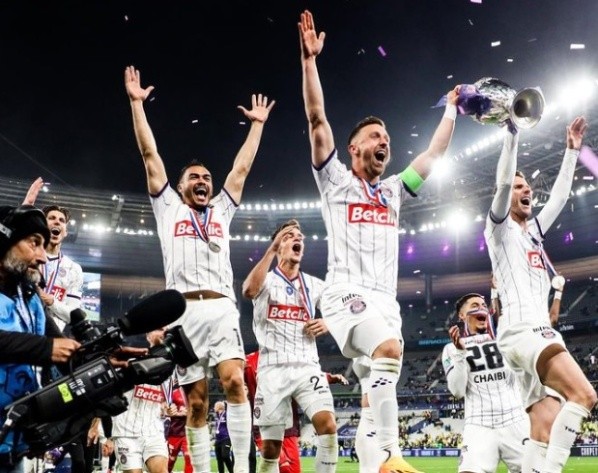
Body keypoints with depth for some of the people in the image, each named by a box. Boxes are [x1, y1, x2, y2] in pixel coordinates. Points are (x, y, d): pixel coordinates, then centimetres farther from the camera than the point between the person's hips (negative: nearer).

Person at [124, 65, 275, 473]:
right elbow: (150, 156, 16)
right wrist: (137, 103, 15)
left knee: (235, 382, -18)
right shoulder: (168, 207, 18)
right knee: (196, 401, -1)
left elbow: (242, 168, 26)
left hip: (222, 309, 1)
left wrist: (257, 123, 29)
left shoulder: (221, 211, 25)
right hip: (185, 311, -1)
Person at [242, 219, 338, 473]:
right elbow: (249, 290, -23)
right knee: (271, 446, 1)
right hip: (273, 369, -2)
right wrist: (272, 248, -24)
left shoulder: (315, 285, 13)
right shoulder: (266, 280, 2)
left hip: (307, 367, 2)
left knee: (328, 425, -19)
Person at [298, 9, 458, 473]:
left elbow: (433, 154, 32)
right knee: (390, 349, -30)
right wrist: (310, 59, -4)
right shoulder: (336, 180, 9)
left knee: (375, 383, -1)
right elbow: (317, 120, 1)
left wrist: (451, 110, 34)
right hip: (347, 293, -6)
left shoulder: (393, 190, 24)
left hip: (385, 299, 6)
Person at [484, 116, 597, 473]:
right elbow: (503, 182, -8)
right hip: (523, 330, -8)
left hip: (537, 331, 8)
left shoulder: (533, 230, 27)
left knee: (546, 428, -3)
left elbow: (560, 196, 36)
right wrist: (513, 129, -9)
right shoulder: (500, 227, 6)